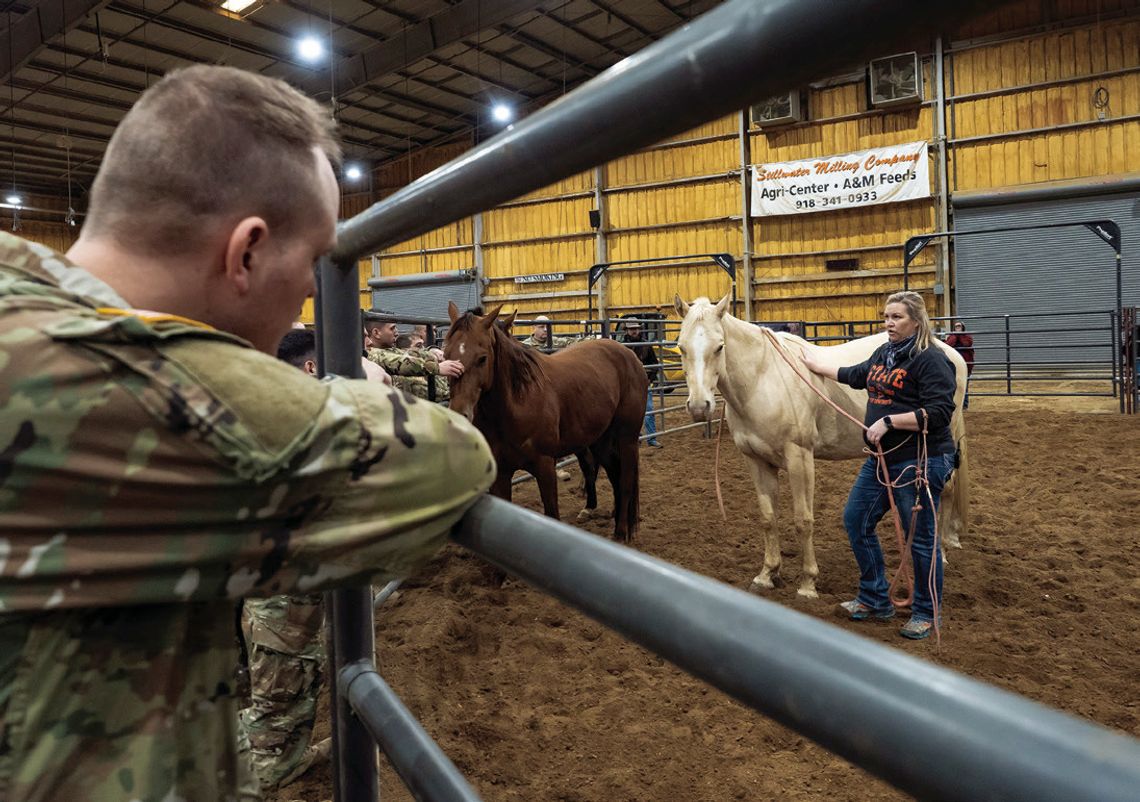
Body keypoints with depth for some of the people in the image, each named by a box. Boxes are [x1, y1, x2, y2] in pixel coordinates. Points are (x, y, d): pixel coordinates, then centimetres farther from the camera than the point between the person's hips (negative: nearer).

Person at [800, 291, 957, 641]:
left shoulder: (931, 360, -15)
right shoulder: (884, 353, 10)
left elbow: (938, 414, -23)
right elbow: (858, 376, 30)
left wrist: (889, 421, -24)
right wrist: (820, 367, 38)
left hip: (920, 463, -9)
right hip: (882, 459, 9)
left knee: (920, 538, 3)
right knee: (855, 520, 14)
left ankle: (925, 613, 22)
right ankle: (875, 599, 28)